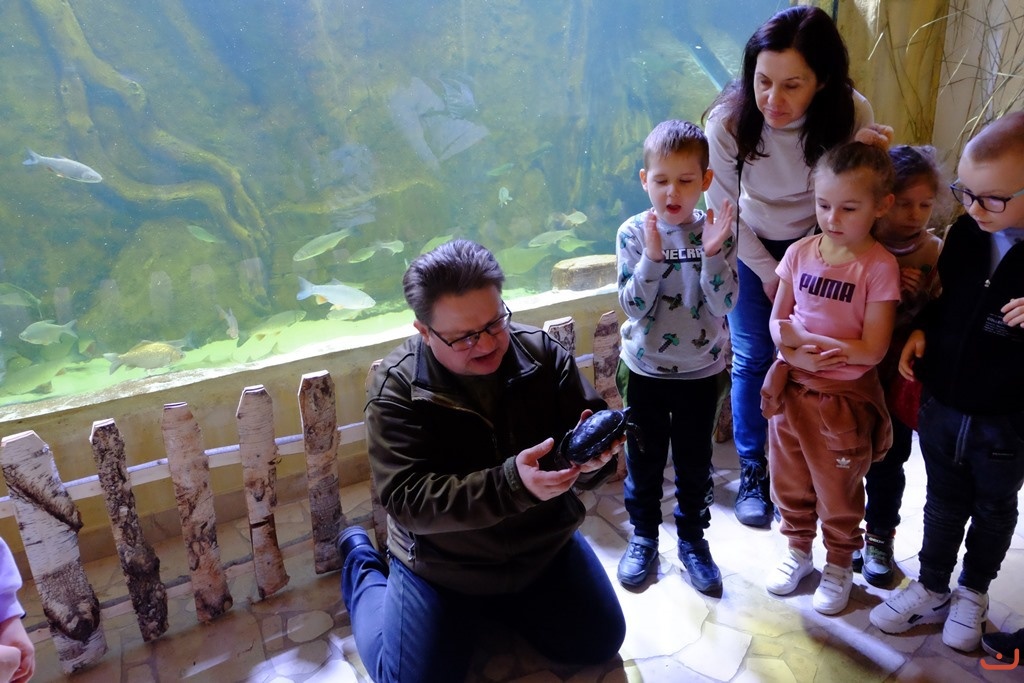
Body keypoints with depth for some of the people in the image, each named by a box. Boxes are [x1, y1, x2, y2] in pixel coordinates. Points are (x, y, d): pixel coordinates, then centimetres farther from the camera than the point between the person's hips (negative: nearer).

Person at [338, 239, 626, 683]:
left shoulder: (542, 353, -12)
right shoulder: (397, 388, -22)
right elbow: (405, 500, -28)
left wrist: (592, 457, -35)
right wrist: (512, 484, -42)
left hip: (545, 546, 4)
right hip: (442, 566, -3)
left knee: (598, 646, 10)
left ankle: (497, 606, 33)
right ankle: (362, 569, 23)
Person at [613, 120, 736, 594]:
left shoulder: (717, 232, -8)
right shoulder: (633, 233, -10)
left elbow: (724, 305, -15)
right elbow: (633, 306, -16)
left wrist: (712, 253, -28)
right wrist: (651, 255, -29)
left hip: (700, 371, 0)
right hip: (645, 369, 0)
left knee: (695, 462, 14)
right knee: (644, 460, 14)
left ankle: (692, 538, 36)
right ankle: (643, 537, 35)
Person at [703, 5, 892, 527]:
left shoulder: (850, 113, -24)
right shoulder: (728, 120, -27)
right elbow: (722, 209, -13)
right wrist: (768, 272, -6)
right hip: (752, 248, -1)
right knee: (752, 360, 2)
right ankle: (752, 473, 19)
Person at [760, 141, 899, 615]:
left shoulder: (879, 265, -15)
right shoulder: (800, 252, -2)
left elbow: (872, 349, -17)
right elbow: (777, 320, 4)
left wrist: (800, 334, -21)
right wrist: (796, 349, -17)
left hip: (845, 396, -4)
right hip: (792, 386, 4)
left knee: (838, 490, 14)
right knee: (789, 480, 19)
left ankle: (839, 566, 37)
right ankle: (798, 550, 42)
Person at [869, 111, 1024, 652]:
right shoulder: (965, 232, -7)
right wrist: (921, 328, -3)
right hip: (941, 403, 4)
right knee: (943, 502, 20)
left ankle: (972, 592, 43)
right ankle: (931, 590, 39)